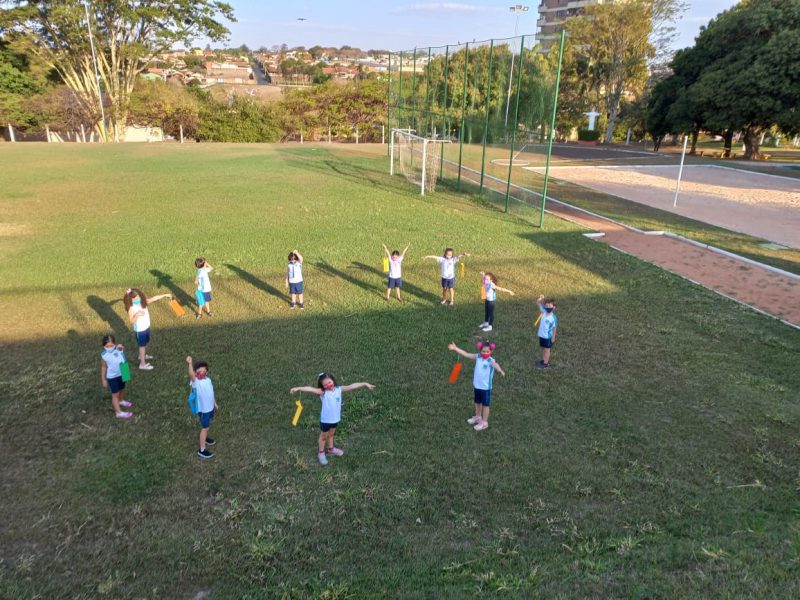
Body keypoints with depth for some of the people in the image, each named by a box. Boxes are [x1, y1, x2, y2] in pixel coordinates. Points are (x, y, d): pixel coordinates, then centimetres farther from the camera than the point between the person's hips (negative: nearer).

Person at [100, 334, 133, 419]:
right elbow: (103, 368, -9)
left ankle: (121, 401, 56)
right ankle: (119, 412, 10)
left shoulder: (119, 349, -14)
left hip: (121, 374, 4)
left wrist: (121, 347, -58)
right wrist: (103, 380, -4)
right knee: (115, 394, 4)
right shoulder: (104, 355, -18)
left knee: (122, 389, 28)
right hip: (112, 377, -4)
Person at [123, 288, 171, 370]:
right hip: (139, 330, -7)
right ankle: (142, 364, 14)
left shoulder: (143, 302, -7)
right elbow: (131, 320, -26)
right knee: (142, 345, 3)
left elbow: (154, 298, -5)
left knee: (145, 343, 26)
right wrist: (137, 315, -39)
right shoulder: (131, 308, -23)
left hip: (146, 327, 7)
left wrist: (164, 295, -7)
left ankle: (142, 355, 51)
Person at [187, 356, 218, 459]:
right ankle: (202, 450, 12)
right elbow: (191, 375, -49)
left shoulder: (208, 380, -4)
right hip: (203, 409, -7)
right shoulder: (196, 382, -25)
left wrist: (215, 404, 19)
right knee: (205, 428, 1)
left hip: (210, 407, 7)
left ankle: (204, 438, 51)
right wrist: (190, 364, -65)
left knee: (207, 425, 27)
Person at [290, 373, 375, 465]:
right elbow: (311, 389, -36)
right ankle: (321, 453, 36)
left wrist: (365, 384, -10)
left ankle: (331, 449, 49)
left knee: (331, 434, 27)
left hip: (335, 418, 4)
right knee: (323, 436, 17)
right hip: (325, 420, -4)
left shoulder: (339, 389, -9)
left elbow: (352, 386, -10)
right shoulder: (323, 392, -22)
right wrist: (298, 388, -49)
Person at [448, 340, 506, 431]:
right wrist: (455, 348, -3)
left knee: (486, 404, 9)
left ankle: (484, 422, 24)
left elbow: (496, 365, -46)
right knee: (477, 402, 25)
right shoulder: (478, 357, -6)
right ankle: (478, 417, 48)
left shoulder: (491, 361, -24)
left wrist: (500, 370, -68)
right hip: (477, 385, 6)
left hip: (486, 387, -6)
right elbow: (466, 354, -1)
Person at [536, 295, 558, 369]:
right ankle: (543, 360, 36)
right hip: (541, 335, 6)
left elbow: (554, 328, -13)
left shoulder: (553, 318, -21)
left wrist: (553, 338, -9)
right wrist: (540, 298, -23)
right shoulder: (544, 311, -7)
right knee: (543, 348, 20)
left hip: (548, 336, -6)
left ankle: (546, 364, 20)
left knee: (547, 349, 8)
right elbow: (538, 303, -3)